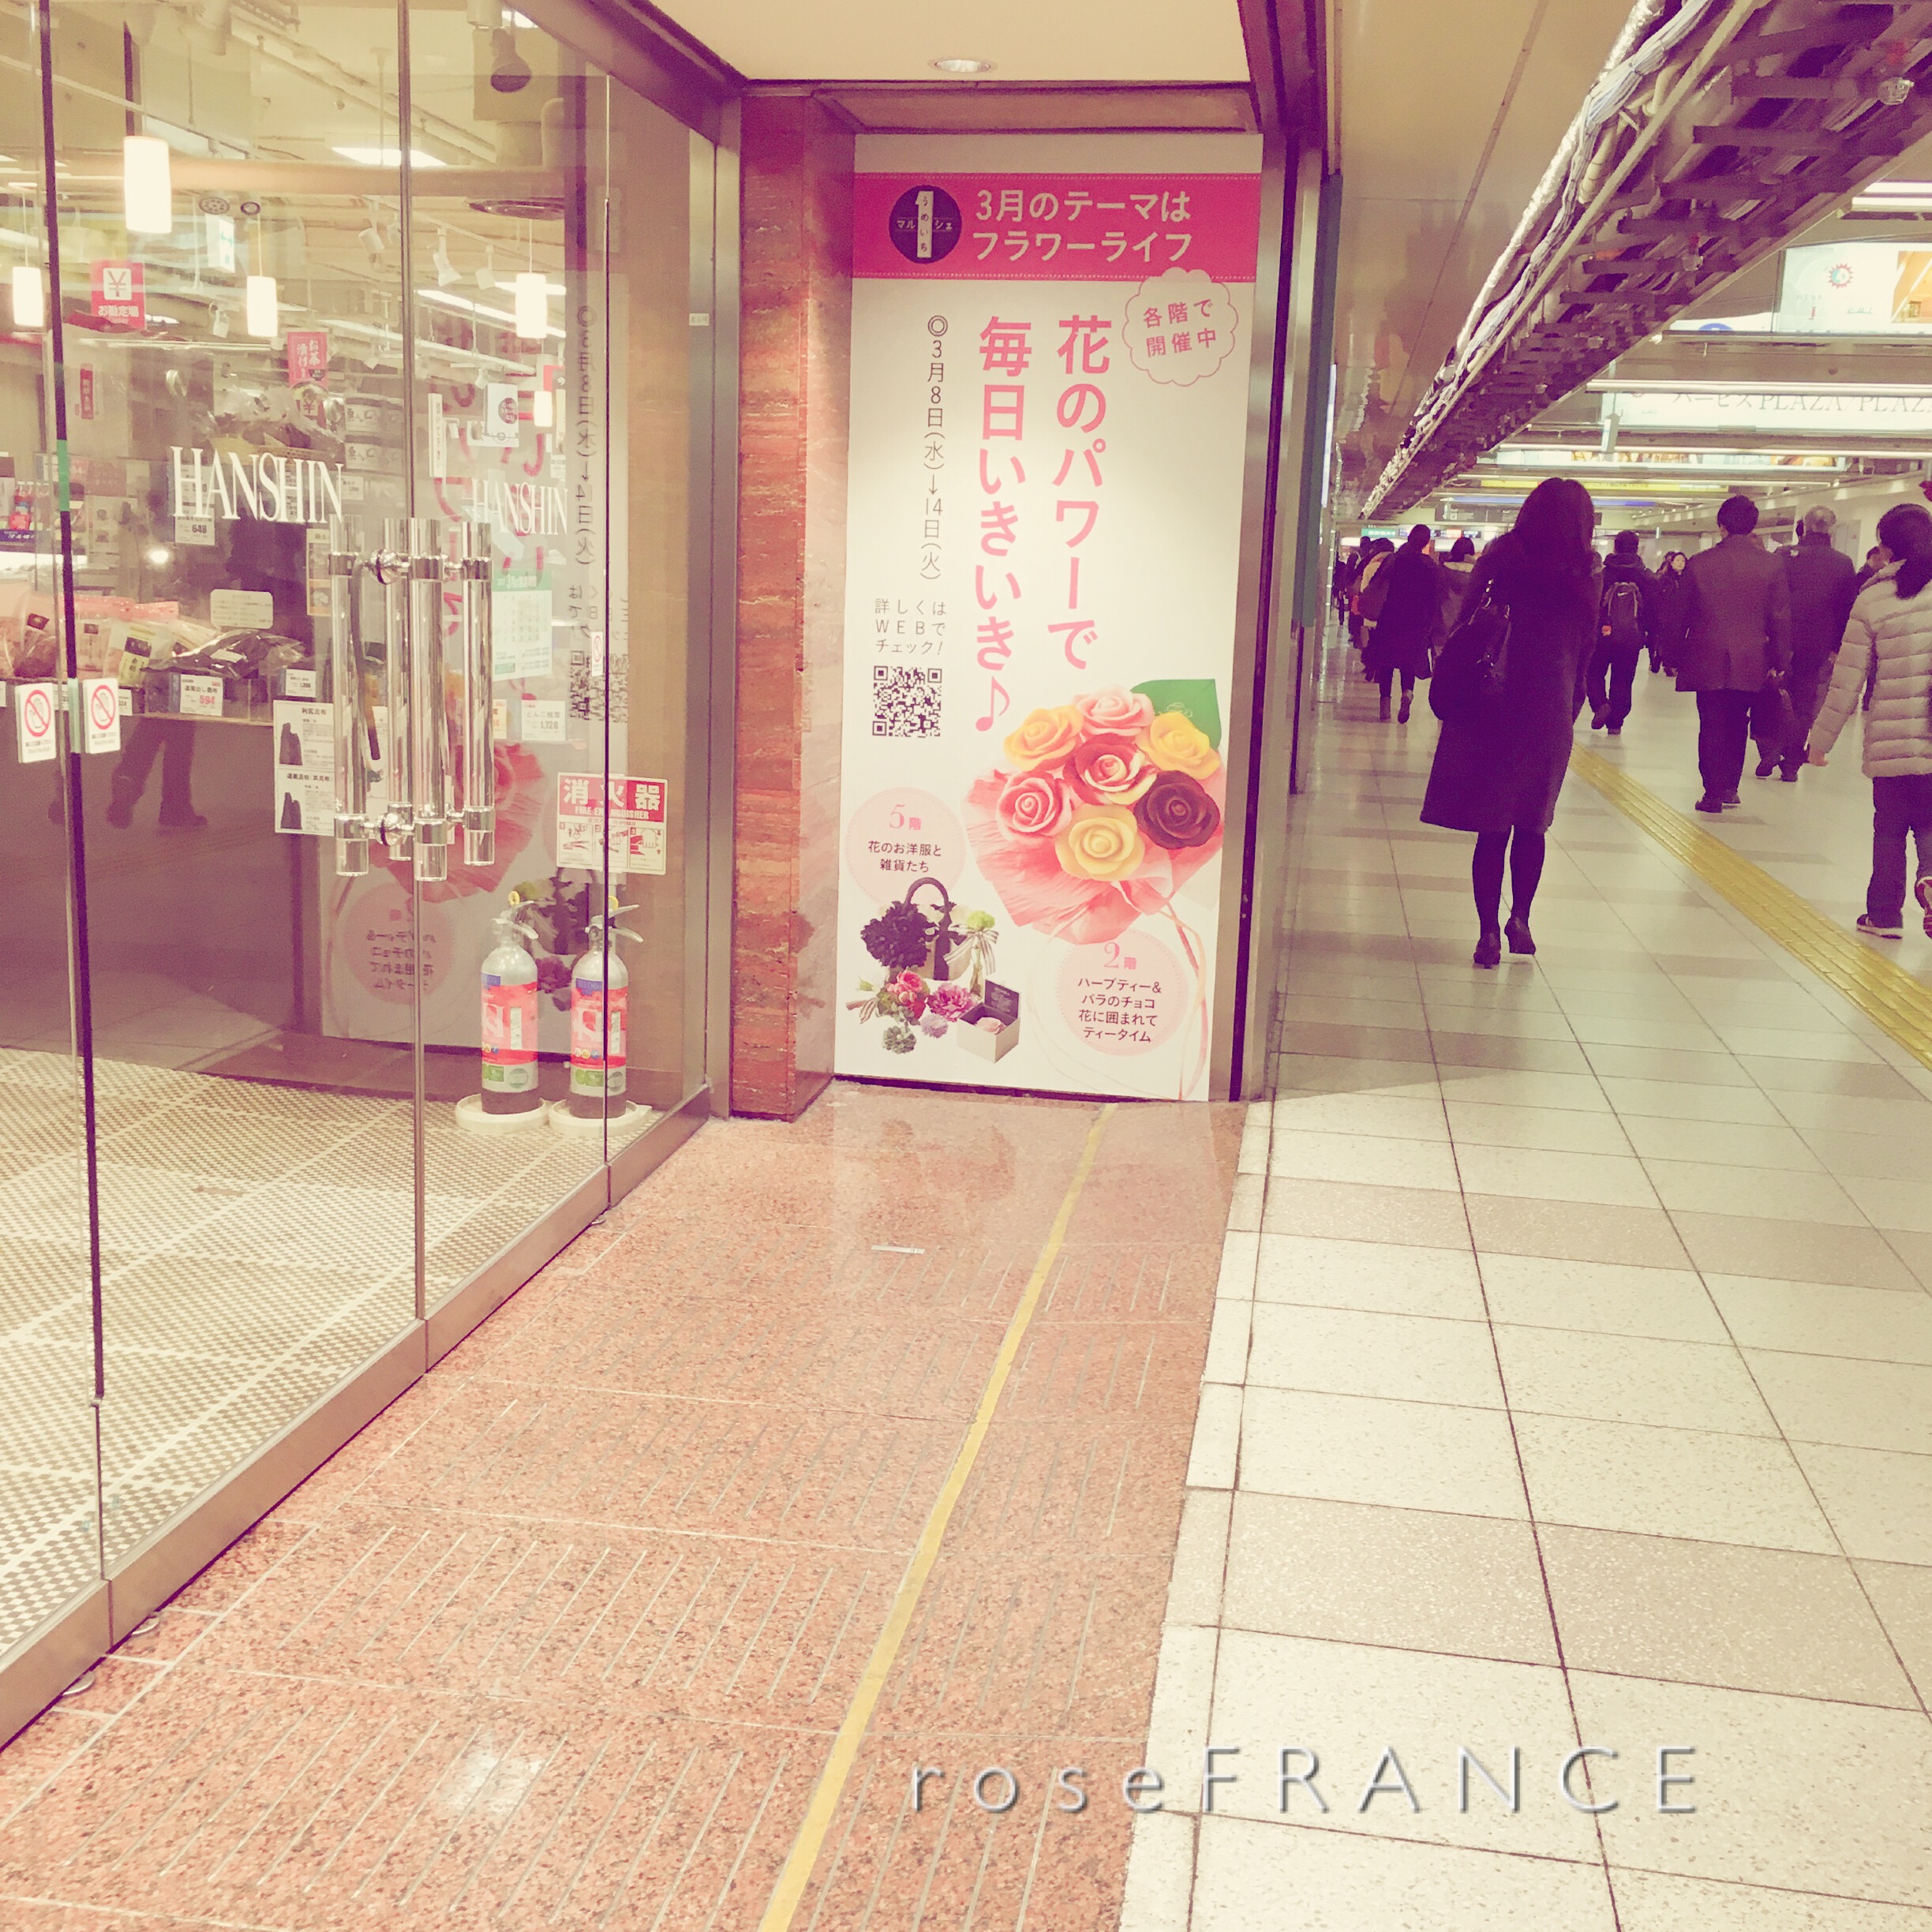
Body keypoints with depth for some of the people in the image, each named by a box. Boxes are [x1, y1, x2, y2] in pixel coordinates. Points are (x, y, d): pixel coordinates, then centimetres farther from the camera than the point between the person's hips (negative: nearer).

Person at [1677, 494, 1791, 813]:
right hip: (1751, 662, 1)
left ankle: (1713, 792, 2)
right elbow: (1780, 617, -1)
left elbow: (1682, 614, 3)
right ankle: (1730, 786, 19)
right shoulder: (1771, 564, -4)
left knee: (1712, 727, 4)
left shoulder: (1699, 563, -4)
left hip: (1707, 660, -1)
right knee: (1737, 726, 16)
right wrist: (1779, 662, 6)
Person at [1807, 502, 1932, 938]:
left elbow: (1847, 682, -4)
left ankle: (1885, 913, 14)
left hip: (1890, 737, -1)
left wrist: (1820, 741, 4)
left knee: (1890, 827, 11)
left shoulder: (1872, 599, -5)